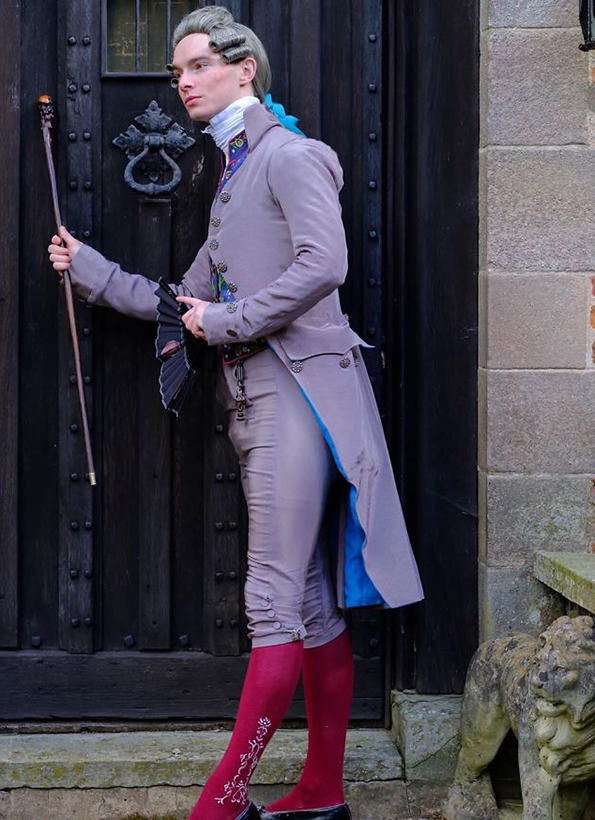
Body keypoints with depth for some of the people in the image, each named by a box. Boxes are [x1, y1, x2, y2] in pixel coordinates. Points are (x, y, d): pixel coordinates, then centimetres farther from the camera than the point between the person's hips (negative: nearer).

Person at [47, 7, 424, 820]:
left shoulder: (288, 154, -4)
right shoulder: (232, 178, 23)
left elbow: (324, 263, -19)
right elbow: (185, 305, 26)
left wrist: (228, 322, -13)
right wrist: (88, 268, 25)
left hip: (297, 394, -9)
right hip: (259, 401, 9)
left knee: (274, 603, -7)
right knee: (310, 603, 10)